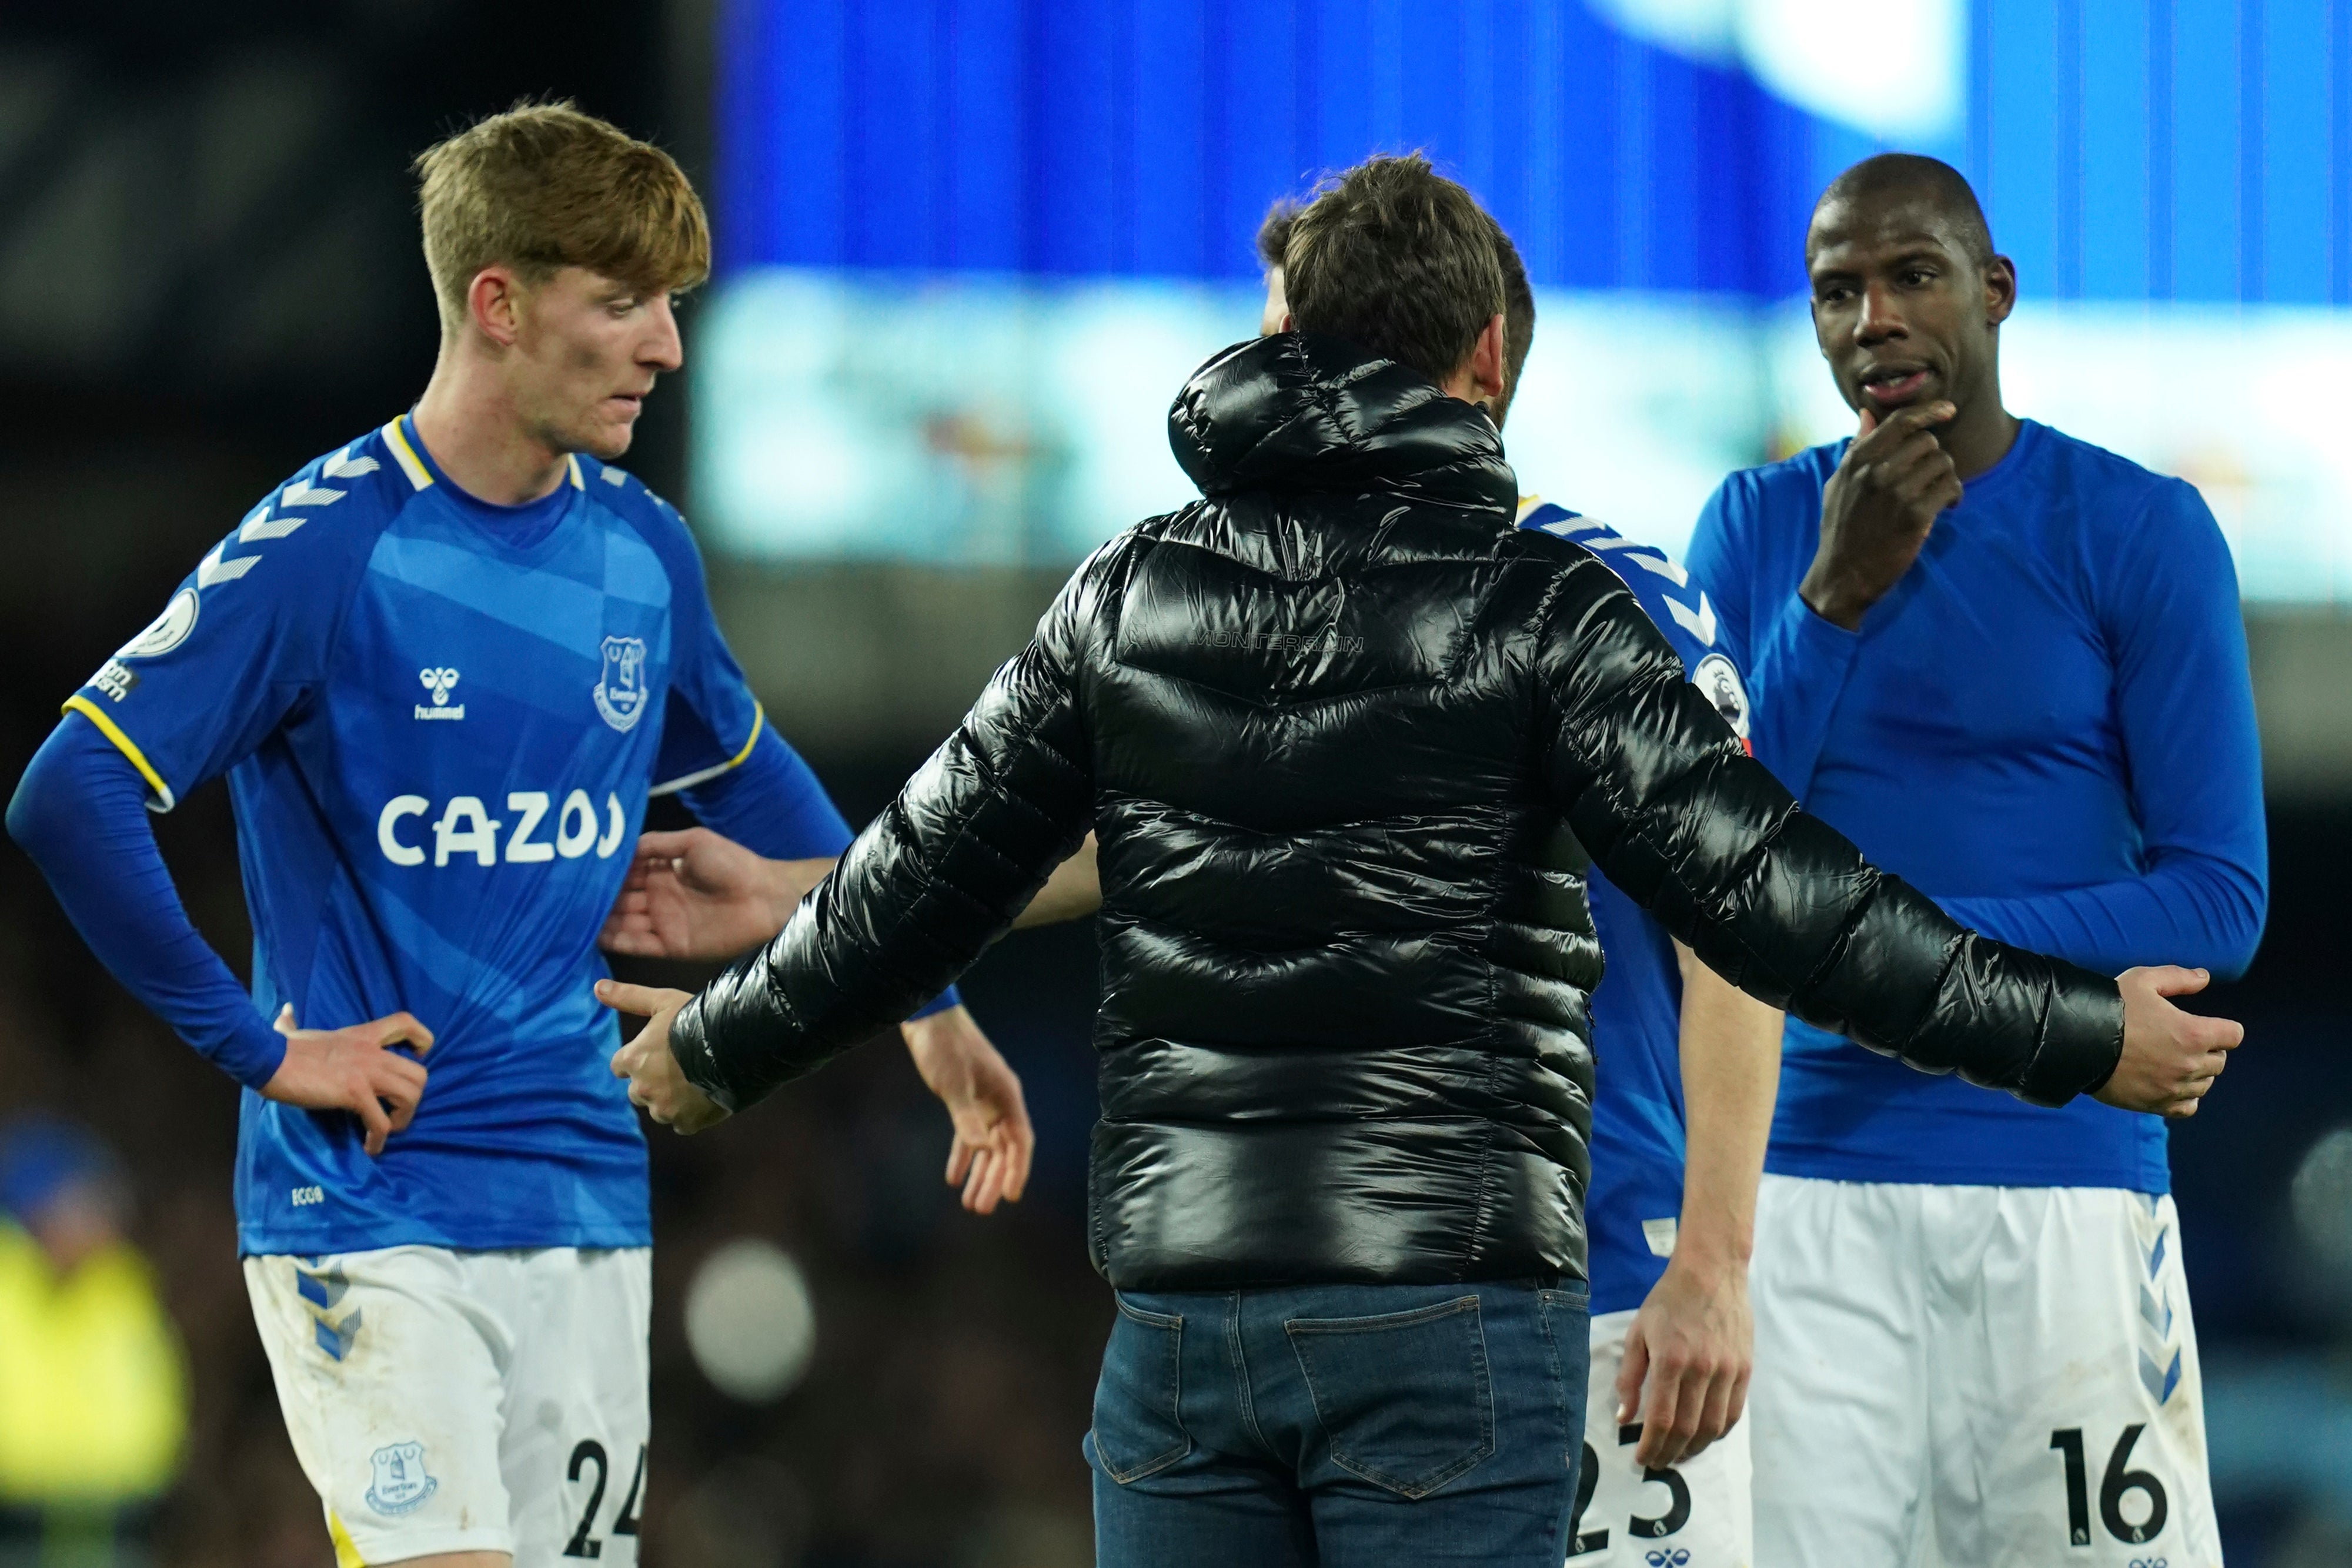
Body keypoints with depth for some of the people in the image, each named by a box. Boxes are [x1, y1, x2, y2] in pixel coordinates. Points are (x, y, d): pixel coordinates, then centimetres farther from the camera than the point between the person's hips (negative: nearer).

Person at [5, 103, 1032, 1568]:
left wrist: (927, 1005, 29)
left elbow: (748, 778, 26)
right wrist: (258, 1047, -13)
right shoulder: (327, 548, -13)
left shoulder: (643, 549, 7)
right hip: (367, 1215, -6)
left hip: (590, 1213, 6)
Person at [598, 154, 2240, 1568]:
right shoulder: (1533, 607, -5)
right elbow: (1753, 881, -12)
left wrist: (720, 1048, 30)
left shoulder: (1131, 596, 7)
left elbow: (922, 881, 13)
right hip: (1450, 1304, -4)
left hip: (1183, 1304, 4)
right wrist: (2076, 1036, -7)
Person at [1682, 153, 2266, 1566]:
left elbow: (2219, 902, -4)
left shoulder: (2139, 533, -1)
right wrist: (1834, 600, -10)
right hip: (1807, 1172, 2)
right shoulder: (1756, 529, 8)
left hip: (2062, 1184, -2)